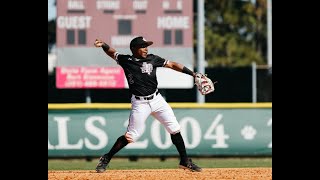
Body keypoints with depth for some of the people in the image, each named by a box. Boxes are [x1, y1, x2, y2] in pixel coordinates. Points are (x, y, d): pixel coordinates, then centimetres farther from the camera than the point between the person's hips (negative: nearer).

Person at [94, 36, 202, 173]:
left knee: (174, 129, 0)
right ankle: (106, 159, 10)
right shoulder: (126, 60, -2)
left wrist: (193, 74, -1)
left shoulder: (153, 59, 2)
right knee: (131, 136, -6)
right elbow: (111, 52, 9)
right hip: (140, 104, -3)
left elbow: (172, 65, 4)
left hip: (157, 100, 3)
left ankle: (185, 161, 13)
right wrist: (103, 45, -12)